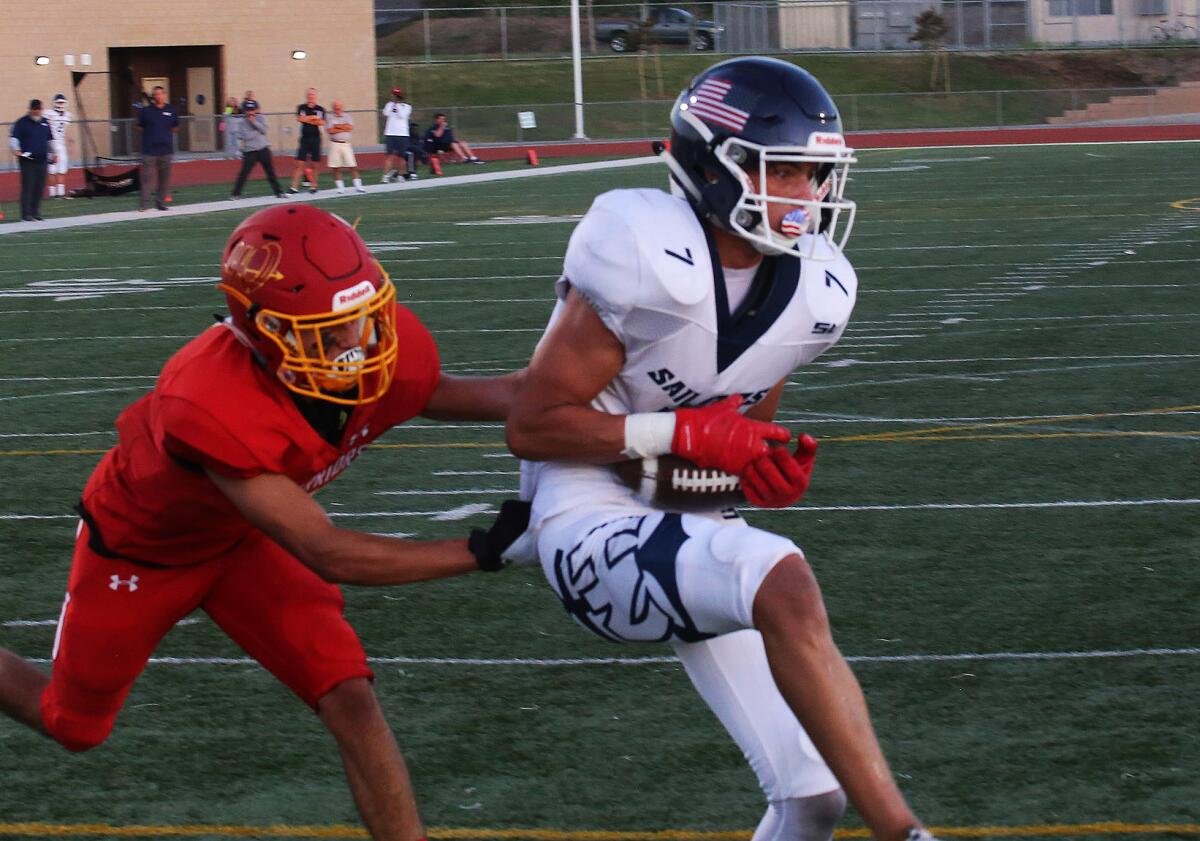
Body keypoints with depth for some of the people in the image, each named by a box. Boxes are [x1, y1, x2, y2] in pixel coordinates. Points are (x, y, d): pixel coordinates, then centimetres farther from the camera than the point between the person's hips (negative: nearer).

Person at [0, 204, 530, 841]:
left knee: (351, 700, -11)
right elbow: (325, 555, -39)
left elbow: (432, 392, -2)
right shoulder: (214, 411, -46)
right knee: (75, 727, 18)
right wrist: (481, 551, -40)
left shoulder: (389, 352, -29)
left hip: (243, 535, 4)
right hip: (139, 545, -4)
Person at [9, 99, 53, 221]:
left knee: (39, 187, 4)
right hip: (27, 160, -5)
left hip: (42, 160, 5)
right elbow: (13, 137, -7)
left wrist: (52, 153, 18)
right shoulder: (22, 123, -2)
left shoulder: (45, 123, 16)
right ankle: (26, 214, -8)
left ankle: (36, 212, 13)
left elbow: (50, 140, 26)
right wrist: (16, 150, -22)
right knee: (28, 187, -9)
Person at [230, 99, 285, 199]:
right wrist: (257, 132, -9)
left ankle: (278, 192, 15)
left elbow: (263, 130, -8)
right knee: (244, 172, -8)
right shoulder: (243, 122, -1)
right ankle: (236, 193, -1)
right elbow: (246, 136, -13)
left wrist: (254, 122, -14)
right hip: (250, 151, -2)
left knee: (270, 171, 6)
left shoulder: (261, 118, 6)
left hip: (263, 149, 2)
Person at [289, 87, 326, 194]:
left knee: (314, 164, 7)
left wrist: (307, 119, -10)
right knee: (299, 163, -7)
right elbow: (299, 118, -14)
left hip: (316, 139, 1)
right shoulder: (301, 107, 4)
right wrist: (314, 118, -11)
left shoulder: (320, 109, 4)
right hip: (304, 139, -1)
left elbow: (322, 122, -10)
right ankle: (294, 187, -8)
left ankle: (313, 185, 19)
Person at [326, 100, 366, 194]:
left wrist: (337, 126, -7)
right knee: (336, 168, 1)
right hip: (335, 144, 0)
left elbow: (350, 127, -8)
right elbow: (331, 131, -10)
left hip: (346, 144, 0)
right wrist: (343, 128, -9)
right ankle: (340, 187, 8)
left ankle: (358, 186, 0)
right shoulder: (331, 118, 4)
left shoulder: (347, 117, 7)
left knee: (352, 166, -2)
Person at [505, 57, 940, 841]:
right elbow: (531, 426, -16)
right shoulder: (647, 258, -20)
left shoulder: (814, 290, -1)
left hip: (698, 528, 7)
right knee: (783, 582, -34)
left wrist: (767, 468, -9)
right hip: (594, 527, -7)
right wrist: (688, 432, -23)